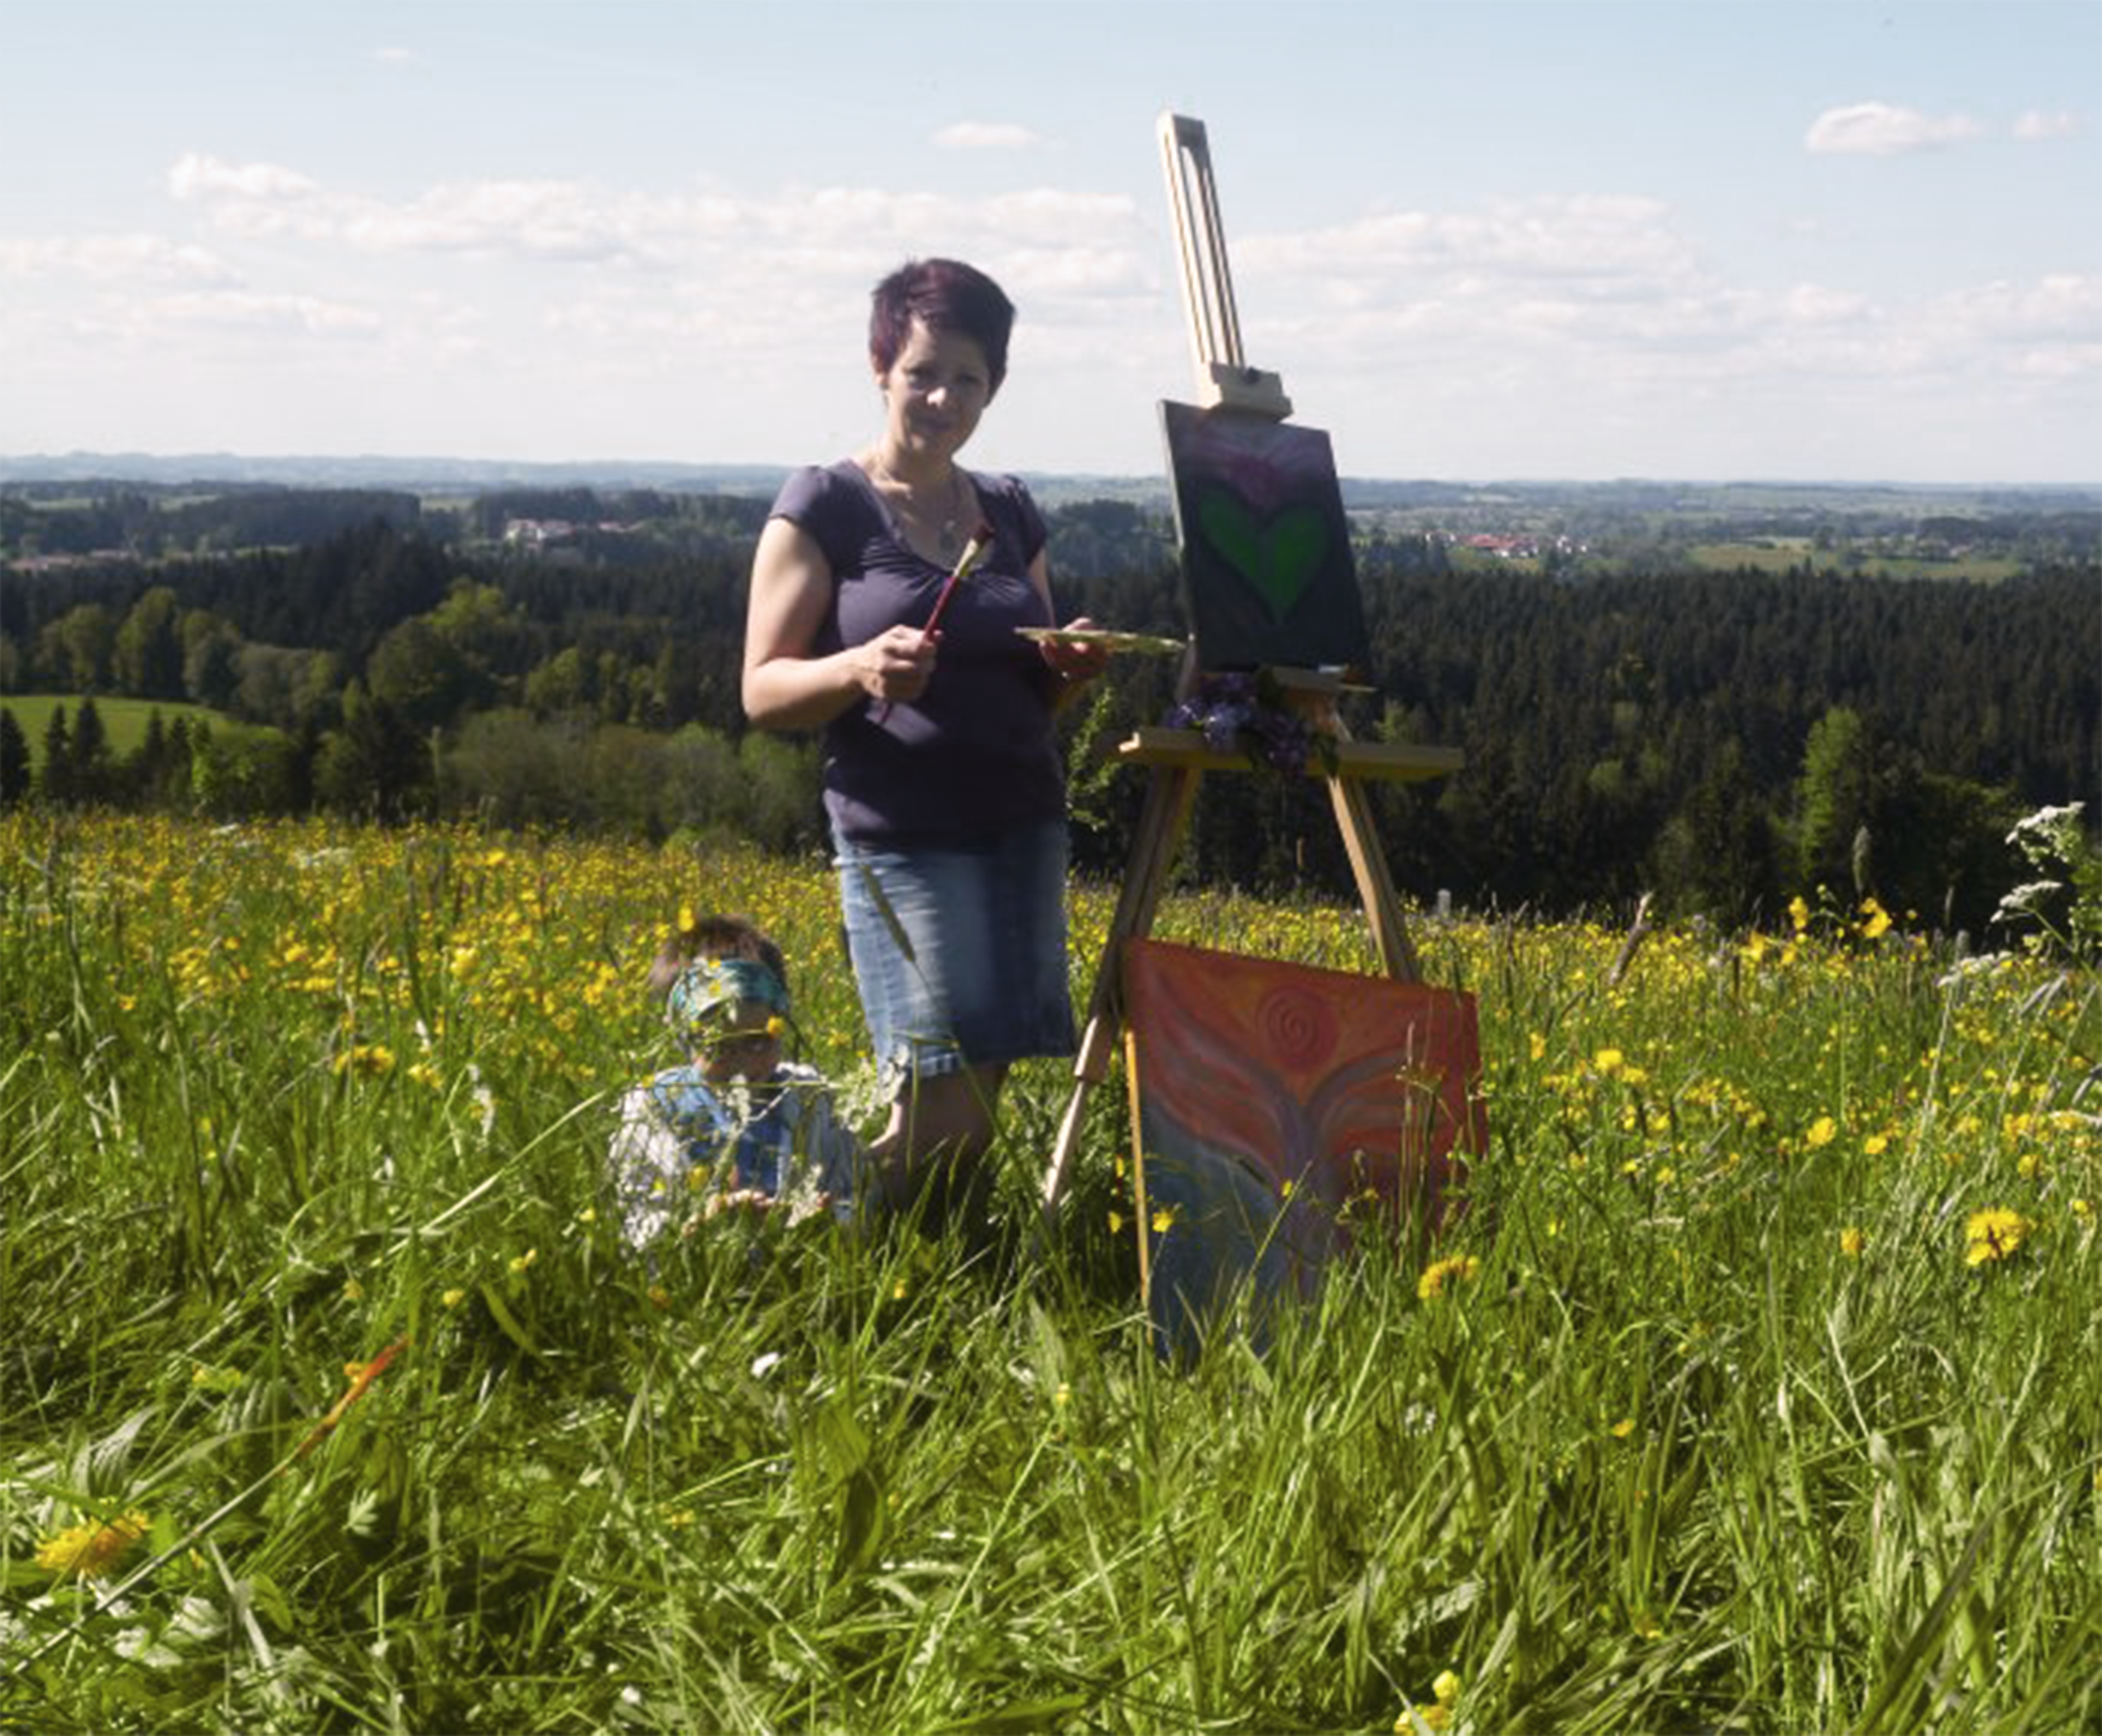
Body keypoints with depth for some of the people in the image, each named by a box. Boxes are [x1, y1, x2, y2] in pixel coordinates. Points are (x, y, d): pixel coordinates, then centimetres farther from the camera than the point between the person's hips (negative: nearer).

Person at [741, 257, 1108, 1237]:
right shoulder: (825, 508, 0)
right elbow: (763, 693, -3)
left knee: (983, 1093, 2)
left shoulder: (1010, 514, 16)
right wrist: (861, 668, -22)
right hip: (903, 834, -5)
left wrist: (1069, 668, 0)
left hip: (1023, 826, 5)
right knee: (942, 1106, -12)